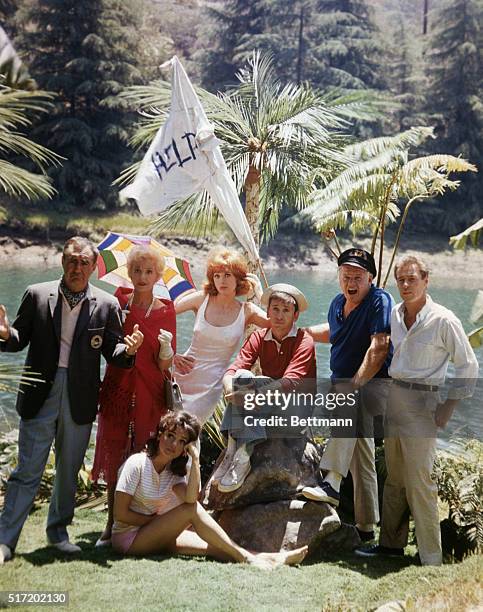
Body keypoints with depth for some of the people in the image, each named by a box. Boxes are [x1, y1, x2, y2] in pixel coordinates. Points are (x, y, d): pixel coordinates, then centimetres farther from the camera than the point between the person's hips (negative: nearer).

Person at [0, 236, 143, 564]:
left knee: (69, 472, 13)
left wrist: (128, 349, -18)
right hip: (40, 395, -1)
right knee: (28, 471, -1)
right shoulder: (37, 295, 2)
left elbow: (113, 352, 3)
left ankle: (59, 531, 31)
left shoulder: (107, 305, 2)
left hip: (80, 399, 2)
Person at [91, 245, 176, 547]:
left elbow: (165, 365, -2)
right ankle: (112, 525, 12)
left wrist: (166, 347, -22)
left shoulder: (166, 311, -1)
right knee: (114, 458, 3)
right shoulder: (118, 302, 3)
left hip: (150, 396, -1)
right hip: (116, 392, 2)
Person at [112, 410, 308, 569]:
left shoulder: (174, 471, 4)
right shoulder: (137, 464, -15)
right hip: (128, 537, -6)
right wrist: (155, 519, -12)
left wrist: (195, 460, -22)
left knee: (213, 547, -16)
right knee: (191, 510, -23)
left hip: (154, 537, 6)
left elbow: (190, 499, -19)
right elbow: (120, 513, -18)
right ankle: (245, 558, -22)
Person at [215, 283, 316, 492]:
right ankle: (236, 451, -33)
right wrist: (230, 388, -34)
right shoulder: (259, 338, 3)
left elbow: (289, 382, -26)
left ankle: (240, 455, -32)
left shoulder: (304, 341, -11)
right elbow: (232, 371, -10)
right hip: (267, 403, 4)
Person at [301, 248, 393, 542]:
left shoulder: (379, 301, -13)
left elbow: (378, 348, -24)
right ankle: (366, 526, 18)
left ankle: (332, 484, -46)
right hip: (342, 383, 8)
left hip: (374, 385, -7)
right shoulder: (338, 303, 9)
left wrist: (356, 384, -32)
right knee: (361, 458, 10)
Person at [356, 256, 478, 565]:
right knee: (394, 478, 14)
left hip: (423, 402, -6)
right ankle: (391, 543, 25)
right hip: (394, 397, 6)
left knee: (419, 484, -6)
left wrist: (449, 406, -8)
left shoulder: (443, 320, -11)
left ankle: (432, 559, 2)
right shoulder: (394, 314, 6)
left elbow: (468, 365, -5)